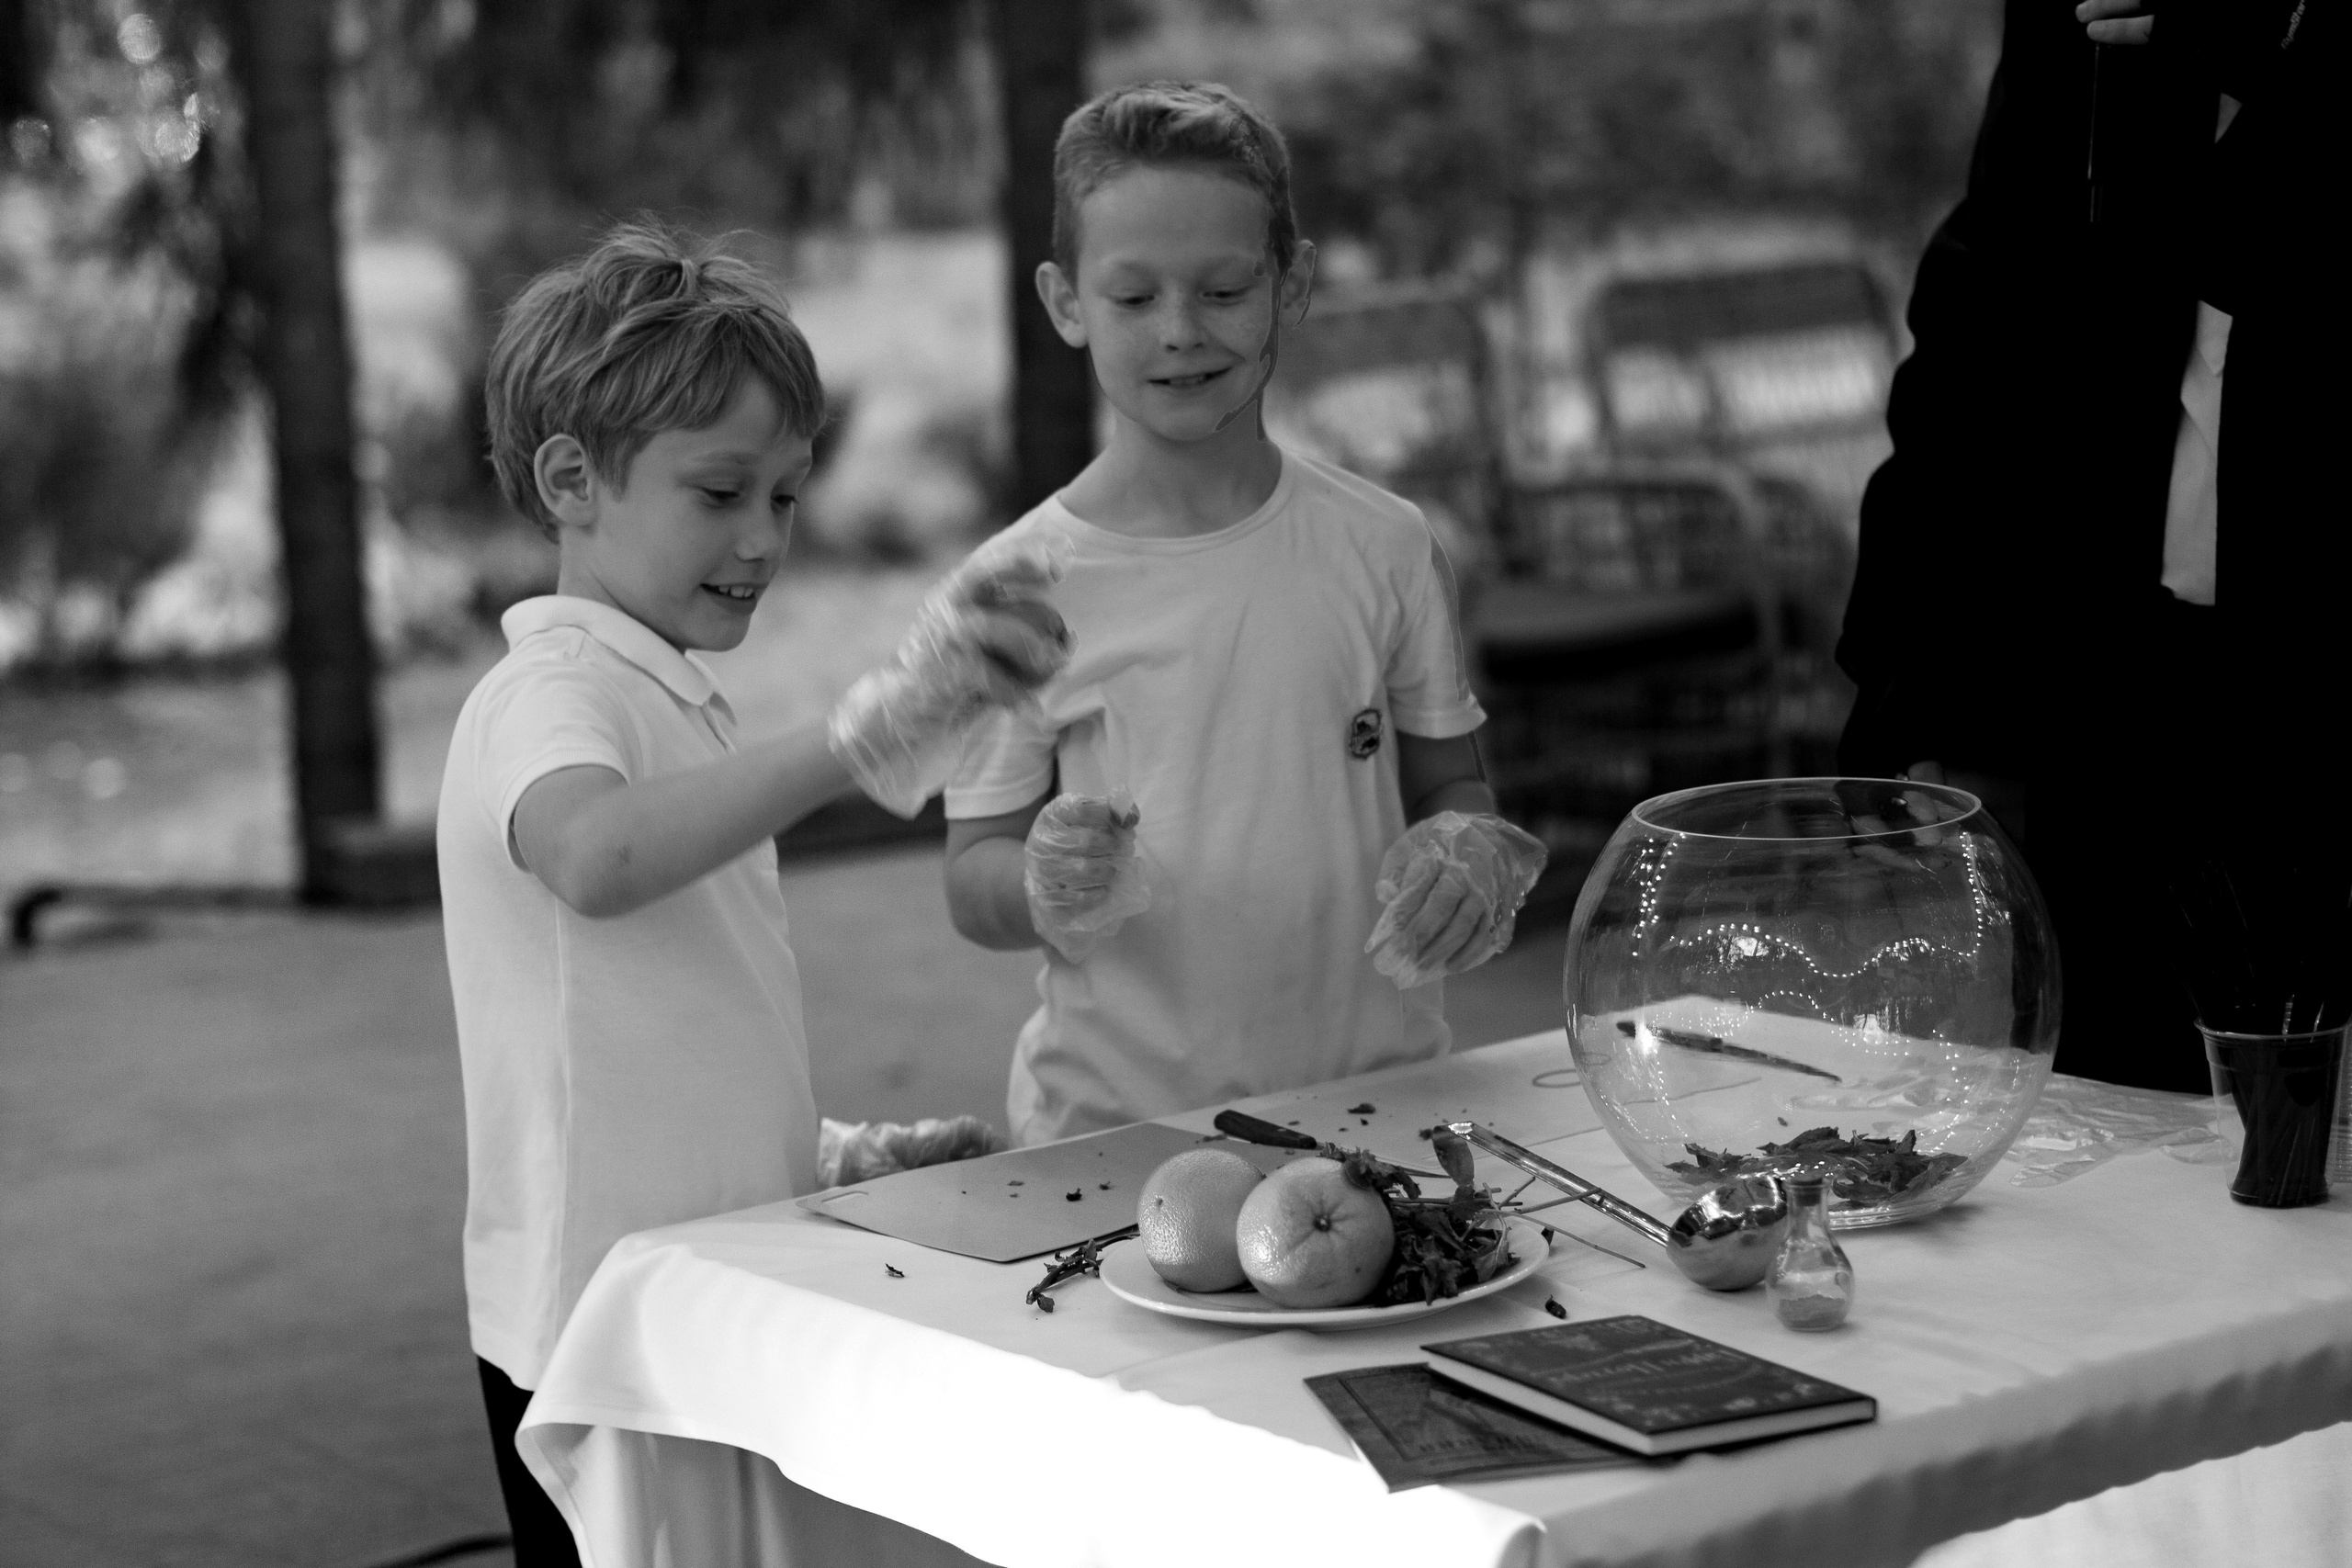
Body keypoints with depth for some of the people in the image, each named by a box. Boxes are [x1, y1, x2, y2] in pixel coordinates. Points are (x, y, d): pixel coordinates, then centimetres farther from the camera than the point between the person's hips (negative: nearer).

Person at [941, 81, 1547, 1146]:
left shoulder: (1381, 549, 5)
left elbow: (1449, 784, 15)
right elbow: (973, 880, 3)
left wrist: (1469, 856, -5)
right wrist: (1047, 884, -17)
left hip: (1377, 1091, 2)